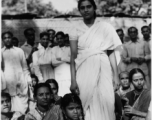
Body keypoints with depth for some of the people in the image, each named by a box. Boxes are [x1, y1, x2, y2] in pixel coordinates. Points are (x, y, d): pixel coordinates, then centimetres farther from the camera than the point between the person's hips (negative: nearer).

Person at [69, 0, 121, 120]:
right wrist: (73, 80, -9)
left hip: (102, 69, 0)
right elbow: (73, 56, 0)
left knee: (105, 104, -8)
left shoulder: (105, 27, 5)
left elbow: (111, 52, 4)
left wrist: (116, 75, -3)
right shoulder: (76, 30, 5)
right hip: (84, 71, 0)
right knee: (86, 104, -2)